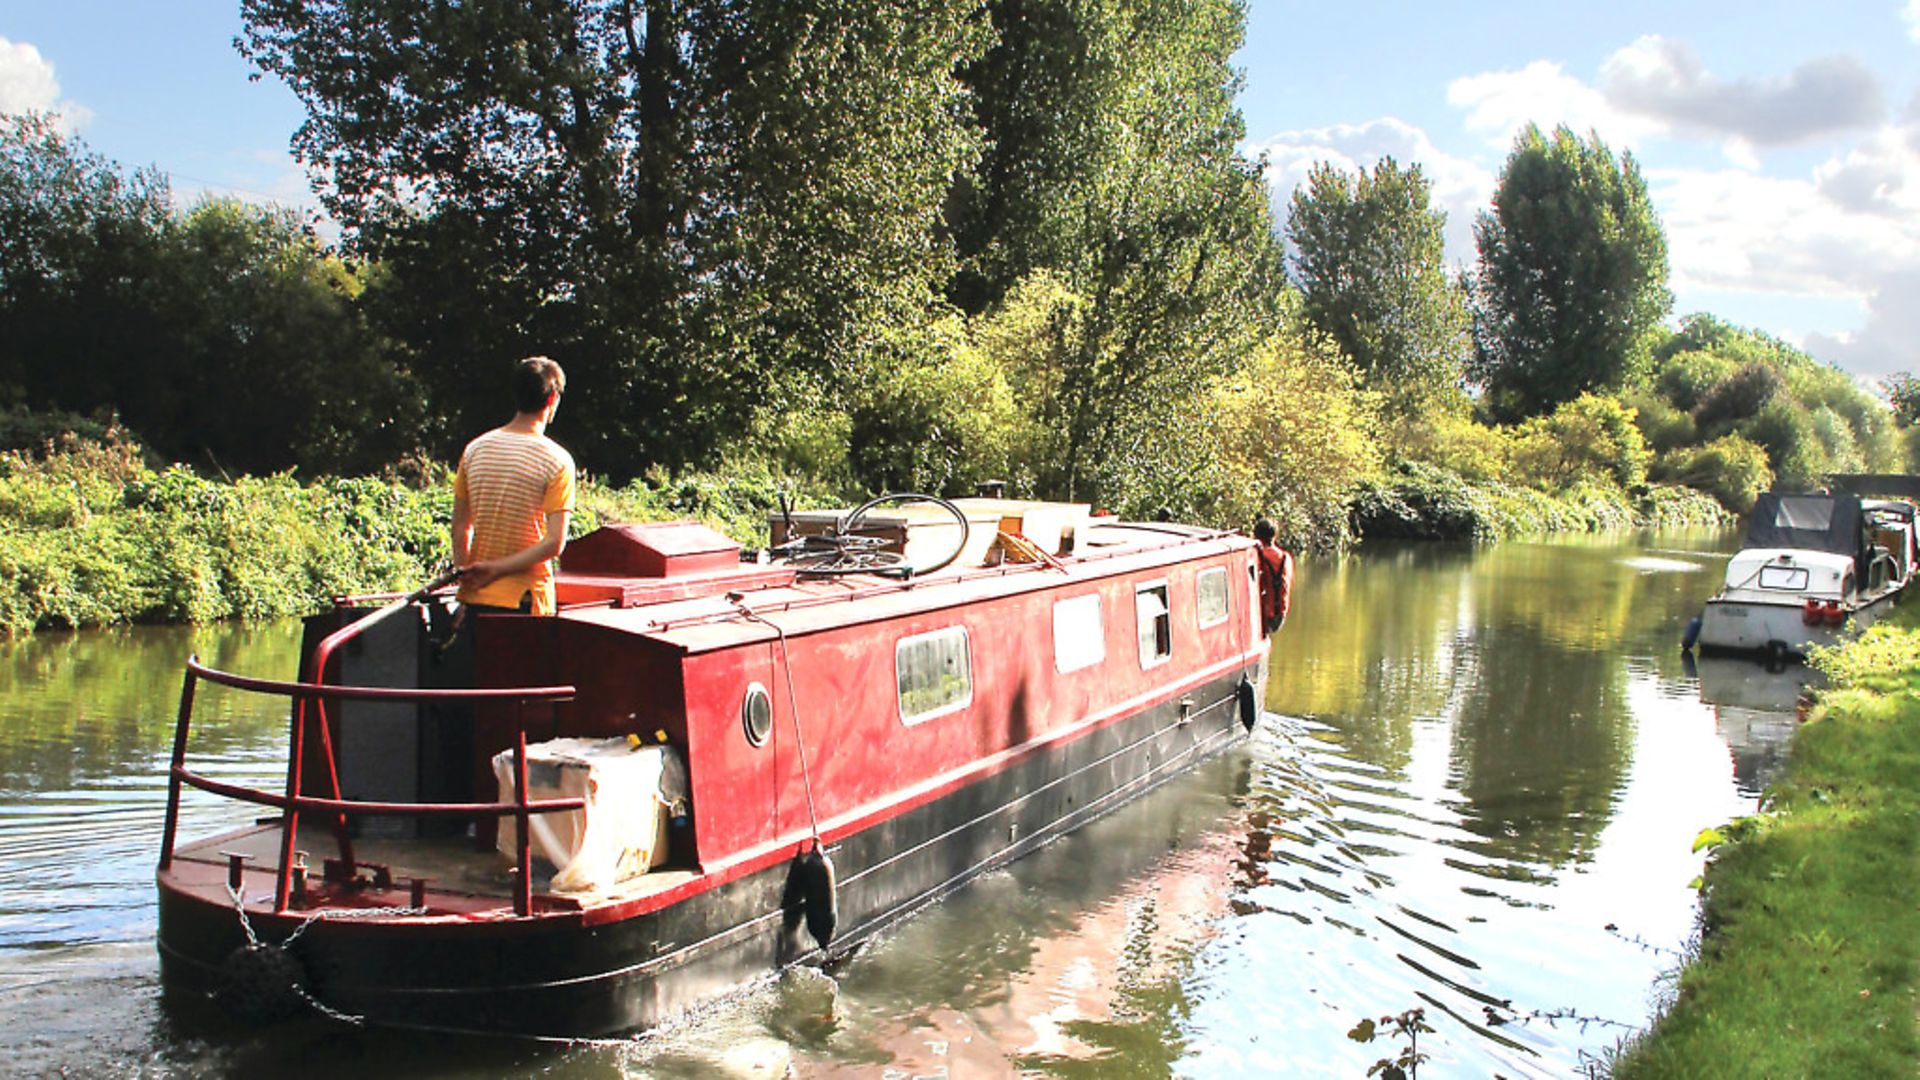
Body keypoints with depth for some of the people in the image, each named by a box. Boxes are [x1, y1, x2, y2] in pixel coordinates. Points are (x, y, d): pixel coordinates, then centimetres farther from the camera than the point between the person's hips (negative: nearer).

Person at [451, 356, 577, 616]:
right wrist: (497, 569, -11)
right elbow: (554, 544, -16)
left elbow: (460, 529, 7)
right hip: (525, 599, -4)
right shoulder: (557, 460, -10)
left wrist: (466, 577, 13)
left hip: (476, 597, 5)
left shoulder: (475, 449, 4)